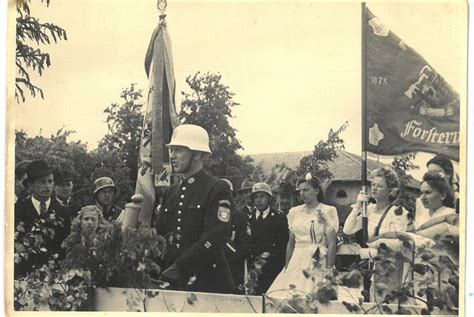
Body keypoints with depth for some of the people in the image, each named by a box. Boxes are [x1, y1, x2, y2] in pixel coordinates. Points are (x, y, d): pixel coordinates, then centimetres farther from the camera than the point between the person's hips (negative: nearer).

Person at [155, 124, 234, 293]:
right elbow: (159, 233, 12)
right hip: (172, 282, 6)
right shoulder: (171, 192, 15)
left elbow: (215, 239, -17)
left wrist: (179, 267, -24)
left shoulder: (218, 189, -7)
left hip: (207, 283, -5)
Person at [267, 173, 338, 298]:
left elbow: (331, 244, -6)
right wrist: (286, 268, 10)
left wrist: (328, 271, -12)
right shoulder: (294, 212, 12)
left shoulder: (327, 211, -2)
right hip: (296, 262, 5)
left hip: (317, 264, -4)